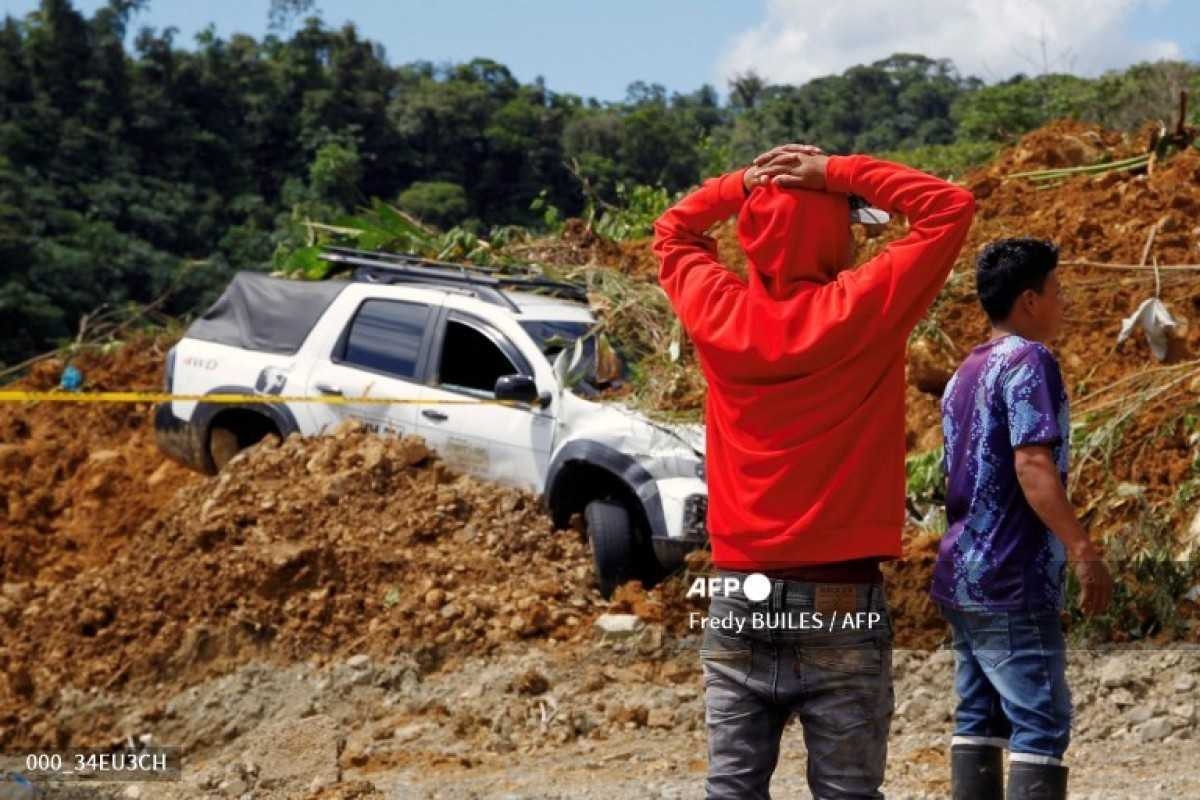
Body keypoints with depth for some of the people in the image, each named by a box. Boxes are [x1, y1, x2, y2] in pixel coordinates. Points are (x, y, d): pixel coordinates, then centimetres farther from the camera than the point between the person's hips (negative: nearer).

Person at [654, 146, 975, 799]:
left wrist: (742, 184, 8)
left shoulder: (719, 314, 2)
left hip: (738, 599, 4)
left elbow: (672, 232, 22)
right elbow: (950, 207, -2)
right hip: (840, 600, -3)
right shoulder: (863, 310, -9)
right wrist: (839, 172, -2)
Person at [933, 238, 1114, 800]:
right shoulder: (1028, 361, -11)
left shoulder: (964, 374, 16)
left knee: (979, 718, 9)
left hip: (961, 577, 9)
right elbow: (1033, 465, -22)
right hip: (1012, 583, -9)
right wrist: (1083, 550, -24)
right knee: (1042, 723, -7)